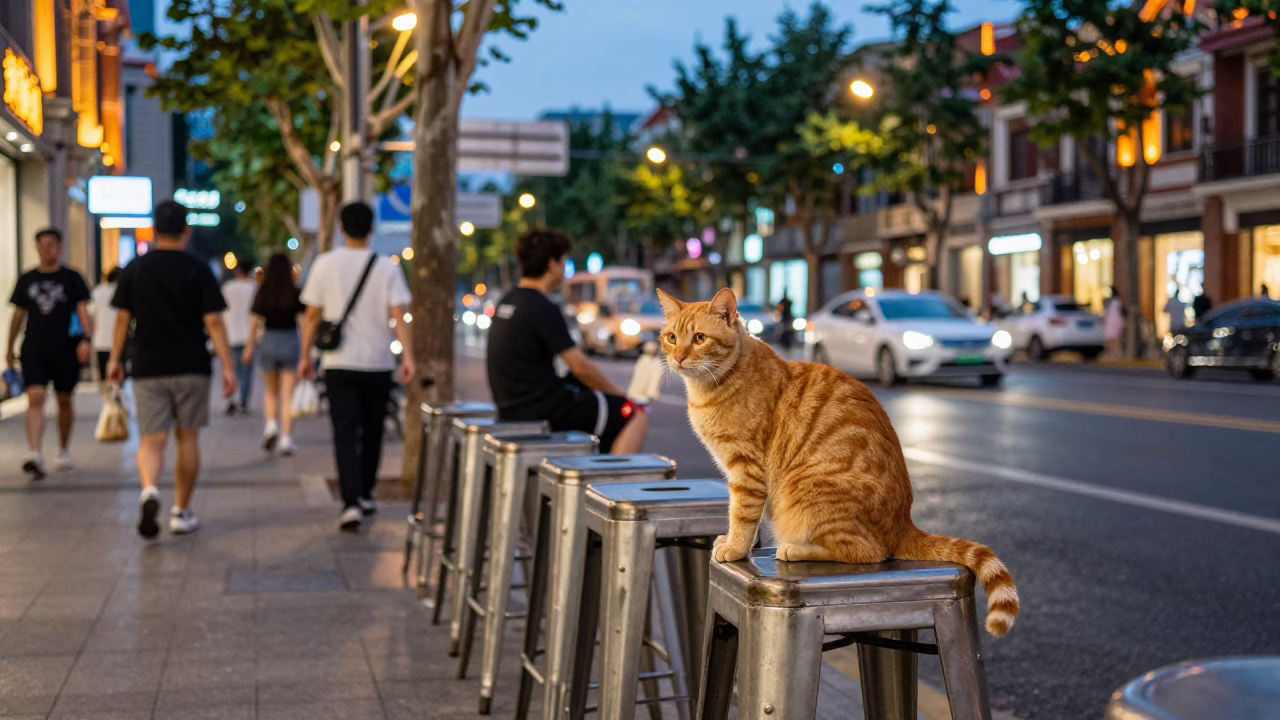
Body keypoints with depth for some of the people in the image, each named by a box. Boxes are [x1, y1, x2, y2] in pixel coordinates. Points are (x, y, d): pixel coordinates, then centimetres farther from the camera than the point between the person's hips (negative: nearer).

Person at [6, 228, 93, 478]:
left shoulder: (72, 278, 2)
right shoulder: (26, 279, 9)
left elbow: (82, 310, -4)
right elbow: (18, 314, 16)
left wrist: (86, 339, -19)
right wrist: (10, 348, 17)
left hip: (65, 349, -1)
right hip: (34, 350, 1)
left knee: (65, 400, 10)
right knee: (35, 399, -13)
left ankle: (63, 450, 28)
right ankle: (35, 454, -22)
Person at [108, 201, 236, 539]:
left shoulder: (135, 269, 2)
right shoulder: (198, 270, -4)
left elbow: (123, 318, 4)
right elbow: (213, 322, -8)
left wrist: (115, 359, 14)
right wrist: (227, 367, -6)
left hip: (148, 368, 1)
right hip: (192, 367, -1)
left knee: (152, 440, 2)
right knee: (187, 438, 11)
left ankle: (149, 490, -26)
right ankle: (181, 512, 17)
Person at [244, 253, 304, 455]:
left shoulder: (262, 294, -3)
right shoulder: (296, 294, -5)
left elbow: (255, 322, -1)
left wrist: (249, 347, 8)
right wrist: (306, 348, 0)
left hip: (269, 342, 1)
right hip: (291, 342, -1)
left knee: (271, 392, 20)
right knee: (287, 394, 3)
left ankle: (271, 424, -3)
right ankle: (286, 438, -3)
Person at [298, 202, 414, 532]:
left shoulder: (325, 264, 0)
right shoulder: (387, 267, -2)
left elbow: (312, 315, 2)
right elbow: (398, 315, -10)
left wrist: (305, 356, 10)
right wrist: (407, 356, -11)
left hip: (339, 363, 0)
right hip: (378, 362, 1)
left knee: (345, 433, -2)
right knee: (371, 431, 15)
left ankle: (351, 503, -16)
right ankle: (365, 495, 27)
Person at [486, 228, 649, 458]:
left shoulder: (506, 303, 12)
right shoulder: (542, 309, -17)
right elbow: (580, 367, -17)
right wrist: (618, 394, -1)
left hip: (512, 410, 10)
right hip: (541, 410, -10)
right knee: (635, 414, -4)